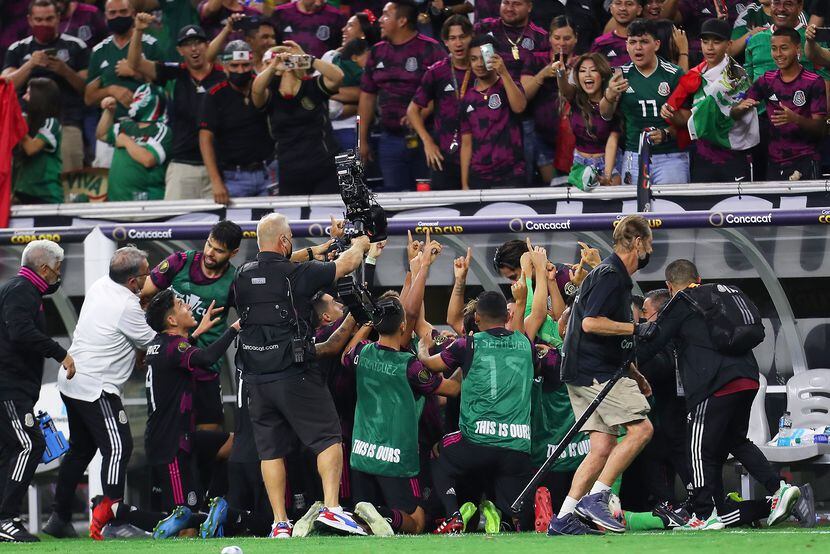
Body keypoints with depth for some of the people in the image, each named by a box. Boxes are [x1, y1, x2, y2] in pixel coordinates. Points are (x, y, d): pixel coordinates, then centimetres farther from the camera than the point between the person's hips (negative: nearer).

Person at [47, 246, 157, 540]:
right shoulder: (127, 307, -20)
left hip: (71, 382, 9)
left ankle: (60, 516, 20)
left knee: (80, 448, 18)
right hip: (95, 389, -9)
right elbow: (152, 342, -7)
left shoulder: (100, 286, 5)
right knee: (117, 447, -8)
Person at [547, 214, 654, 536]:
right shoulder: (610, 275, -11)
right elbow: (591, 323, -22)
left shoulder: (615, 276, 22)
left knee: (602, 449, 4)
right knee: (641, 428, -13)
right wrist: (636, 328, -15)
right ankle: (595, 497, -15)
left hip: (589, 373, 10)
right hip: (596, 373, -10)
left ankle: (564, 519, 0)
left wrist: (634, 375, 27)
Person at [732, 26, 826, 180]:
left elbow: (820, 127, -8)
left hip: (804, 161, -4)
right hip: (774, 161, 4)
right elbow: (735, 114, 6)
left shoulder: (814, 82, -5)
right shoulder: (767, 80, 8)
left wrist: (795, 119, -28)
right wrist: (741, 108, -18)